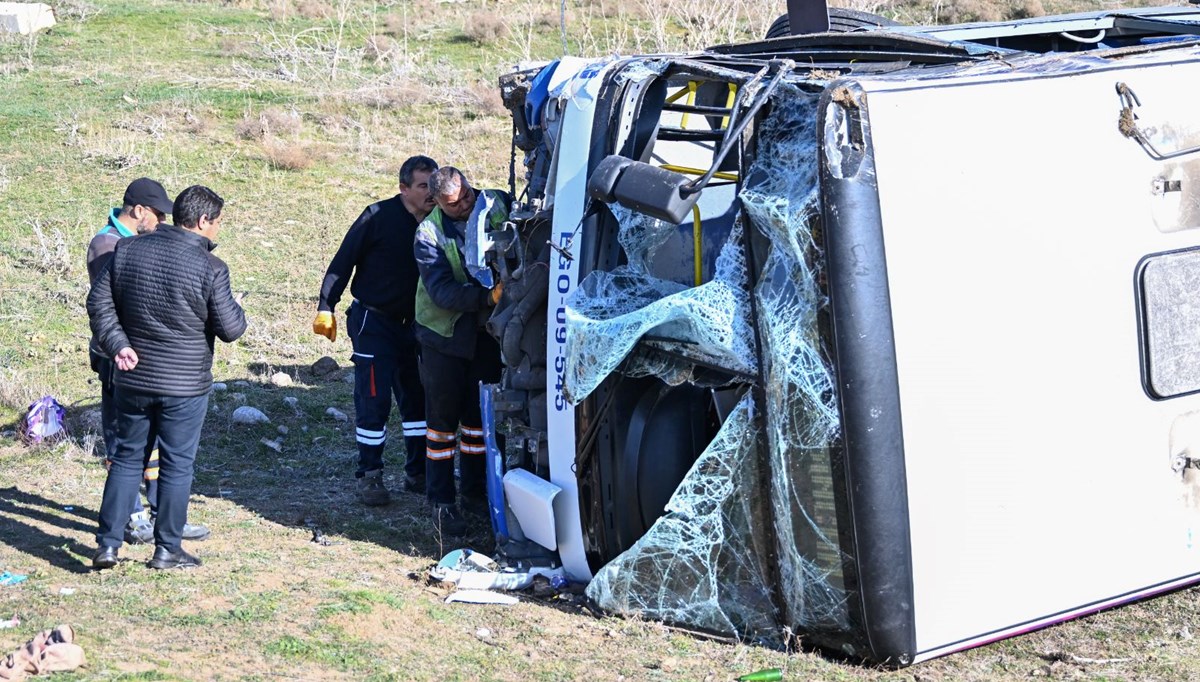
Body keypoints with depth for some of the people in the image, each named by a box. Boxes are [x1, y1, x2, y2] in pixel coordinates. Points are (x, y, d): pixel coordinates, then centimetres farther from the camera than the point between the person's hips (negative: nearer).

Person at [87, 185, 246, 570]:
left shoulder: (127, 250, 0)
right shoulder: (210, 268, -14)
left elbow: (99, 301, 2)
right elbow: (230, 329, -11)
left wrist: (116, 344, 0)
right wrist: (235, 308, 9)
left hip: (133, 379, 4)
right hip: (185, 386, -4)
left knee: (127, 458, 14)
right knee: (177, 465, 7)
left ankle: (107, 544, 12)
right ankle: (167, 549, 13)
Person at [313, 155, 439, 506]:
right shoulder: (379, 217, -15)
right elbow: (343, 262, -11)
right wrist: (326, 308, -13)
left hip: (412, 325, 5)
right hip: (374, 322, -5)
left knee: (417, 398, 9)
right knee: (374, 401, -5)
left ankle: (418, 472, 19)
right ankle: (370, 475, 5)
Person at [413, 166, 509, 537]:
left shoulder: (497, 206, -7)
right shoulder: (429, 235, -16)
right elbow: (442, 291, -23)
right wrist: (487, 296, -38)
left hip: (487, 332, 4)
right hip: (445, 334, -3)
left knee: (480, 414, 14)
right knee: (442, 418, 1)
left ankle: (474, 490, 28)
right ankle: (441, 502, 9)